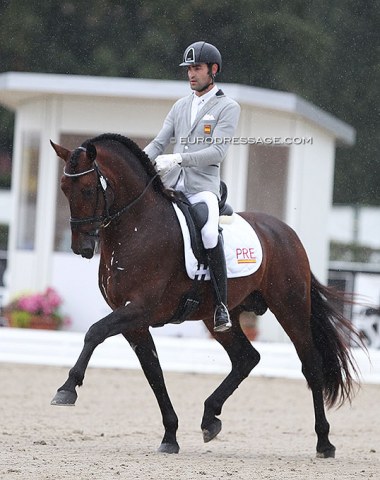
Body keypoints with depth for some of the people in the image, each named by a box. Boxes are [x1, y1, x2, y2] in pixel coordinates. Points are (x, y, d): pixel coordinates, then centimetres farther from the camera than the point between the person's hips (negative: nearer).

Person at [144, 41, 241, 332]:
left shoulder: (228, 108, 1)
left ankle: (221, 305, -19)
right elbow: (159, 143, 17)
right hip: (171, 183, 6)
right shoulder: (180, 106, 20)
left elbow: (217, 152, -10)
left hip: (203, 186, -6)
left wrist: (178, 158, -20)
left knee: (210, 235, -30)